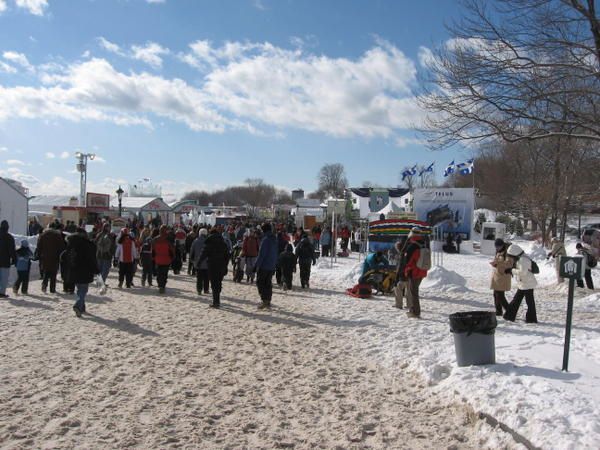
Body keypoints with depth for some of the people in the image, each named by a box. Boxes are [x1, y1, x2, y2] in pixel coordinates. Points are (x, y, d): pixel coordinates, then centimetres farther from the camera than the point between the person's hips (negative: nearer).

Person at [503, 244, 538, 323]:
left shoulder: (523, 260, -21)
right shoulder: (519, 259, 11)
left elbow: (522, 272, -28)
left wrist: (511, 270, -21)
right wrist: (510, 270, 1)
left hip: (528, 284, -11)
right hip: (522, 284, 11)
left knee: (529, 301, 0)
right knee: (516, 300, 14)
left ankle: (531, 319, 9)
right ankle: (510, 316, 20)